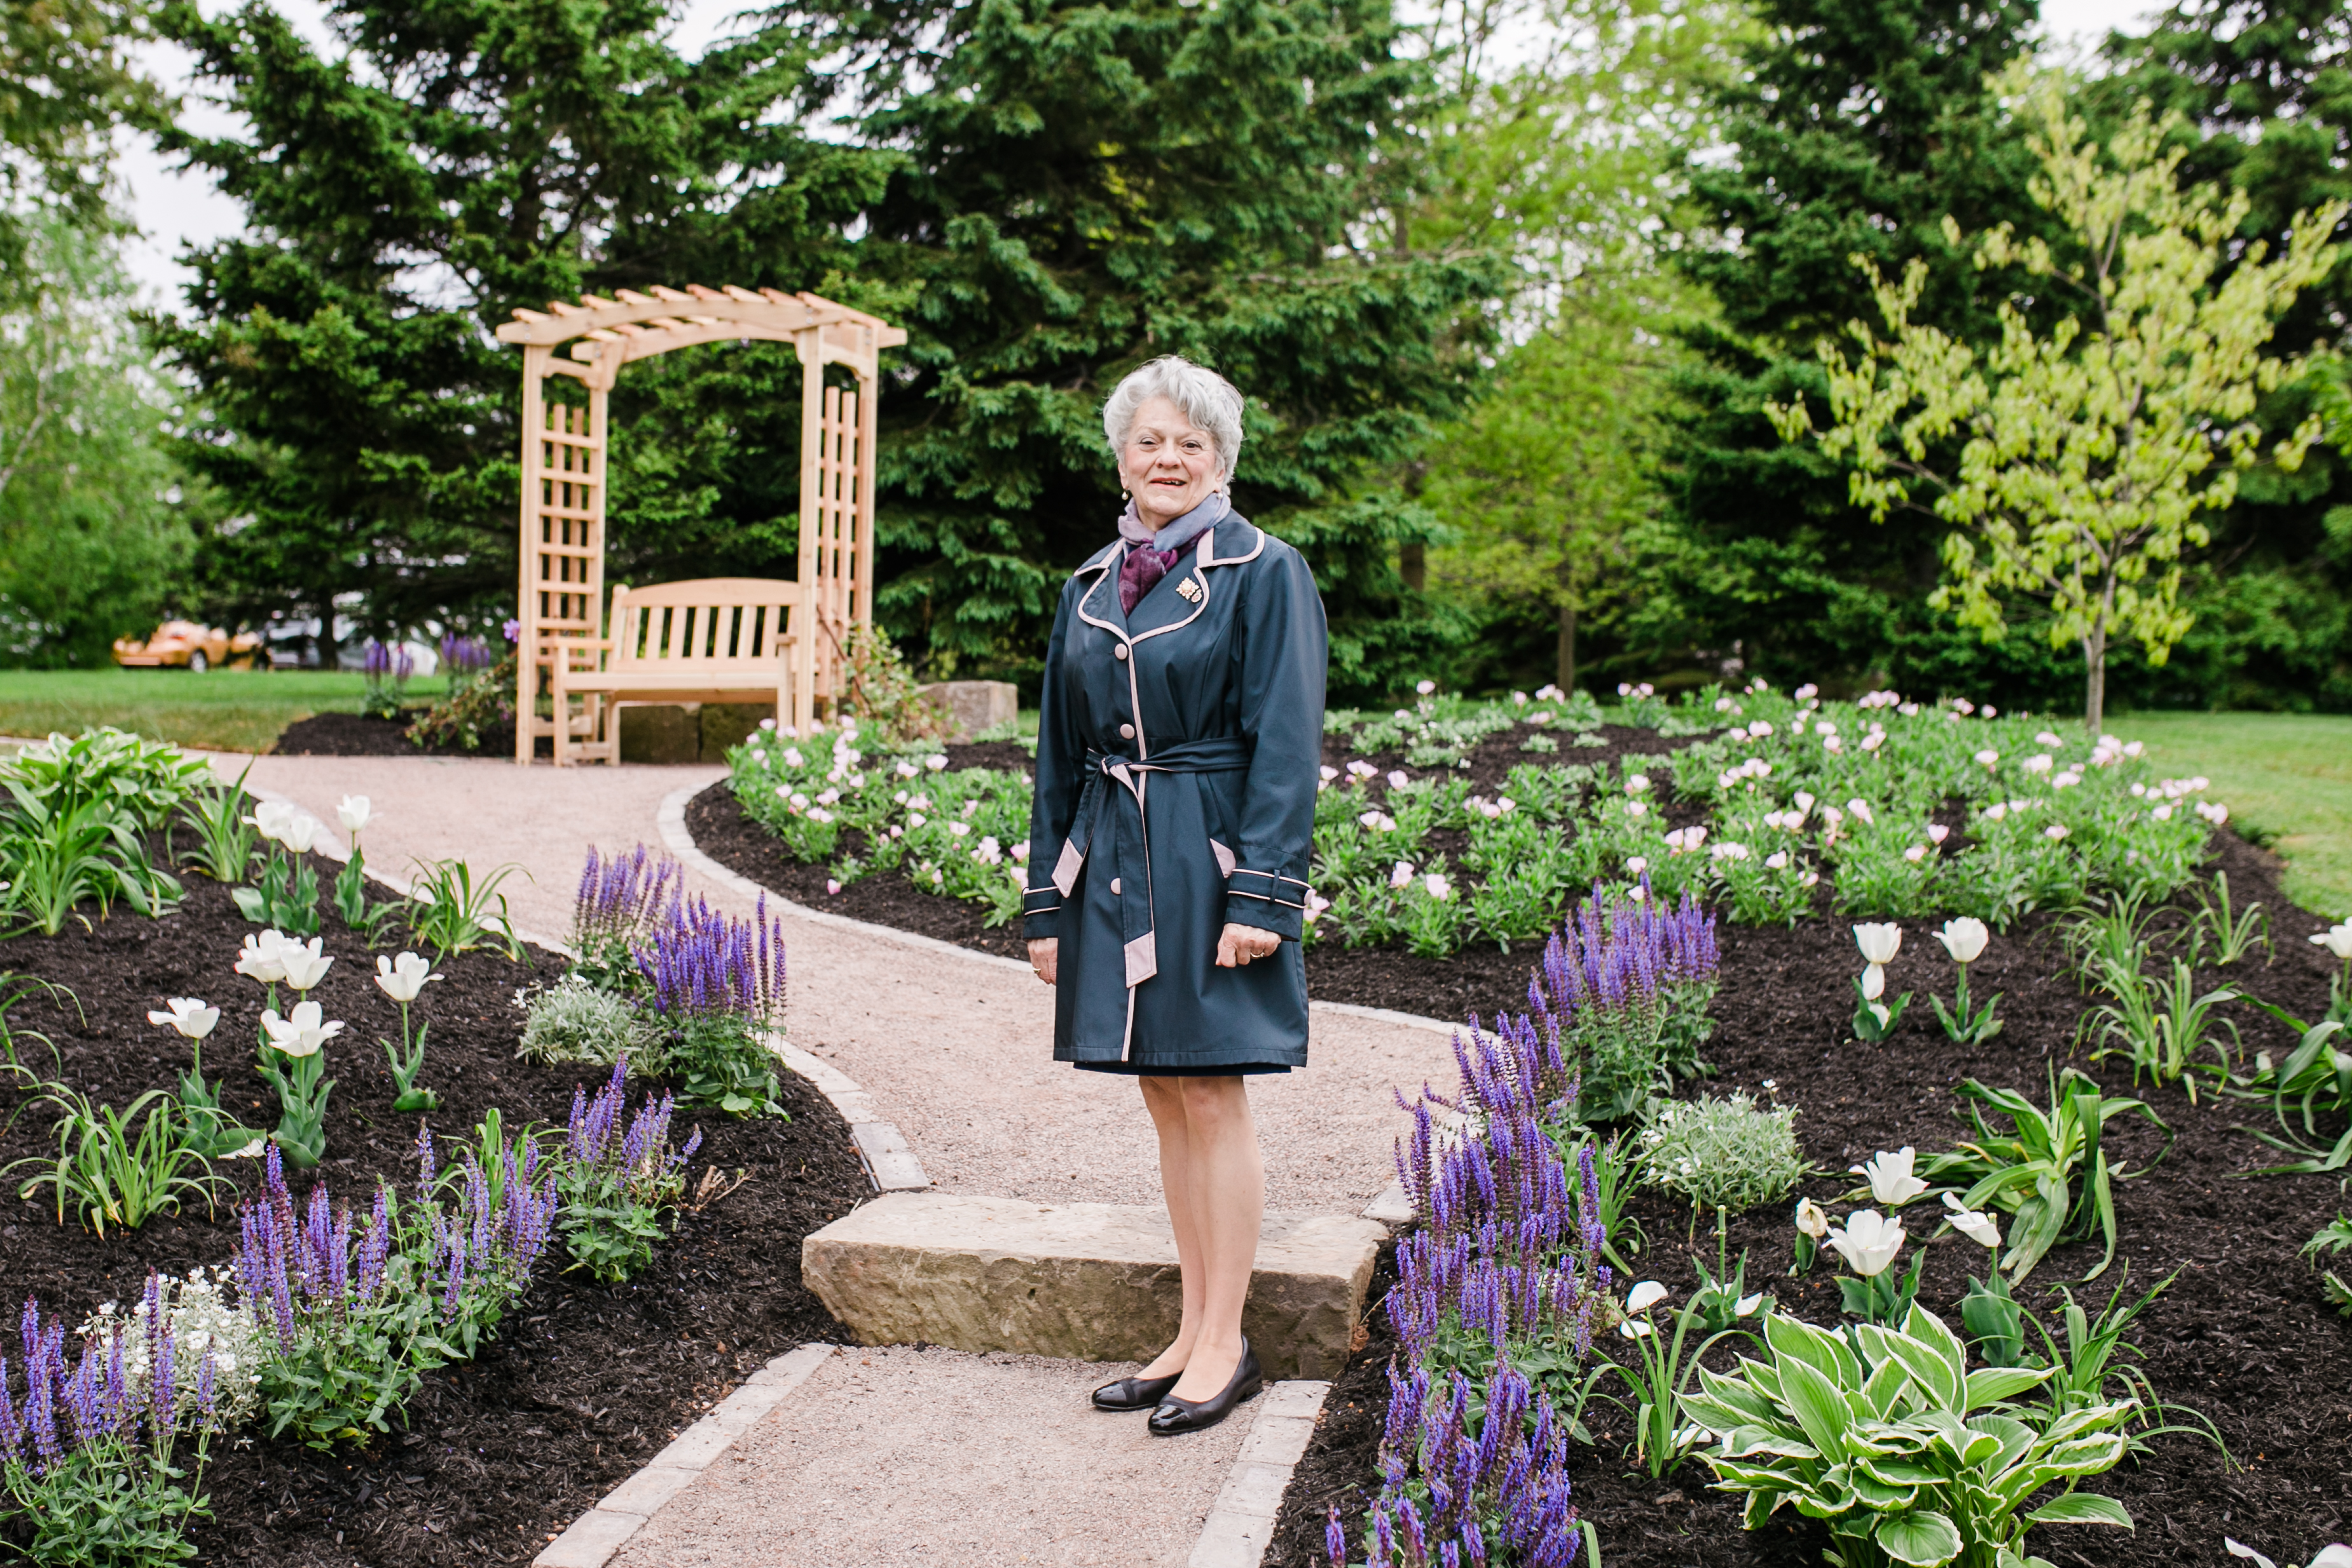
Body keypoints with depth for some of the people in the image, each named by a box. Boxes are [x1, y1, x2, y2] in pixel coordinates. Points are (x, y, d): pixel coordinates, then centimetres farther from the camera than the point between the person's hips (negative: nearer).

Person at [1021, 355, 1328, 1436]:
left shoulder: (1262, 573, -4)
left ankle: (1223, 1346, 10)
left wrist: (1262, 896, -17)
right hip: (1112, 865, 6)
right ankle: (1194, 1335, 21)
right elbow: (1059, 752, 16)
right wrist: (1049, 902, 13)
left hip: (1210, 861, -6)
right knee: (1165, 1099, 11)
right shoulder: (1088, 589, 13)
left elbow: (1284, 744, -10)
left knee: (1210, 1096, -2)